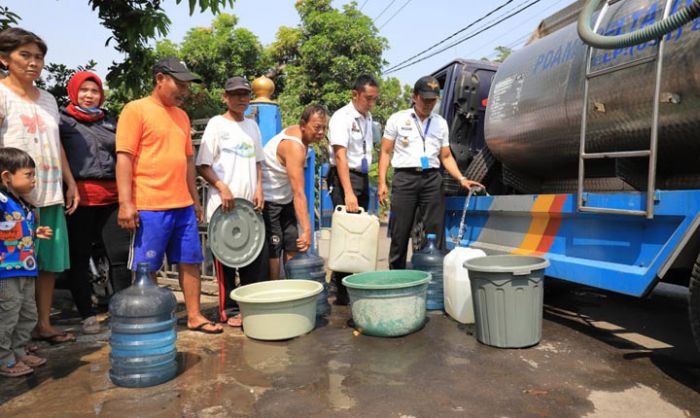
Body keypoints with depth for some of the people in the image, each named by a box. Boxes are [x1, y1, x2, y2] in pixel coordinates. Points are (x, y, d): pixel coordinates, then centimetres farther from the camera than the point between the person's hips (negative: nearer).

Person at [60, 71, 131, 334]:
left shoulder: (110, 122, 18)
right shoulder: (63, 121, 6)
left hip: (112, 198, 3)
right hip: (79, 198, -3)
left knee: (120, 255, 0)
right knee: (79, 258, 5)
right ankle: (87, 315, 16)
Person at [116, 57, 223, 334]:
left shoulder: (181, 116, 17)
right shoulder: (136, 109, -4)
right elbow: (124, 157, -10)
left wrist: (195, 200, 19)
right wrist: (125, 203, -17)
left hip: (183, 206, 7)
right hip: (150, 207, -7)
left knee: (191, 262, 10)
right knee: (146, 270, 4)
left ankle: (194, 316, 21)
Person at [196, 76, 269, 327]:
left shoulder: (252, 125, 14)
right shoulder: (217, 124, -2)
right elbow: (203, 165, -5)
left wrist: (259, 189, 5)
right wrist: (222, 187, -18)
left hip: (250, 203, 5)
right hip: (223, 205, -5)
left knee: (258, 255, 7)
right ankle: (228, 310, 12)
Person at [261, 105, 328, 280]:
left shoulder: (297, 132, 0)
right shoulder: (294, 147, -27)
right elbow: (298, 193, -34)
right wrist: (307, 230, -38)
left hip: (284, 198, 10)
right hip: (268, 200, -10)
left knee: (293, 246, 8)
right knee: (273, 251, -9)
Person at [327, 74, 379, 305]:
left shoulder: (367, 117, 13)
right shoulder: (342, 117, -12)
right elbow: (340, 156, -21)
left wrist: (365, 183, 12)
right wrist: (348, 193, -29)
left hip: (363, 176, 8)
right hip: (344, 176, -8)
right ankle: (343, 291, -4)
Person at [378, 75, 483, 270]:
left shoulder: (441, 123, 15)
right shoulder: (397, 119, 7)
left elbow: (446, 156, 16)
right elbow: (385, 152, 5)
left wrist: (461, 178, 1)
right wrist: (382, 183, -4)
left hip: (432, 179, 3)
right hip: (405, 177, -2)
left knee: (436, 233, 0)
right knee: (399, 233, 0)